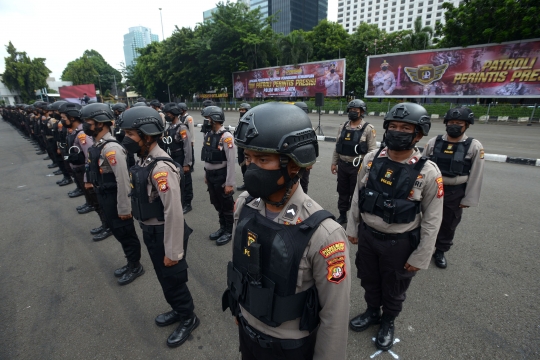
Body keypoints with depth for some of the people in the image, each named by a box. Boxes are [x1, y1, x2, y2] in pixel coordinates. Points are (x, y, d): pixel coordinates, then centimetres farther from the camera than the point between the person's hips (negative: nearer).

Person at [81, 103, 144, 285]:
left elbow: (123, 180, -26)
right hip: (104, 196, 10)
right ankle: (130, 263, 40)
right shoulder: (97, 144, 5)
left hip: (115, 198, -10)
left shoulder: (111, 148, -25)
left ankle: (135, 266, 28)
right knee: (117, 230, 21)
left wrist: (124, 208, -22)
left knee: (126, 233, 7)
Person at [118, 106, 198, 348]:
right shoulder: (144, 160, 2)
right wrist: (148, 232, 19)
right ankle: (178, 310, 48)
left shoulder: (161, 167, -28)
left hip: (164, 234, -9)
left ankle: (188, 318, 36)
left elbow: (174, 213, -29)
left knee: (174, 279, 11)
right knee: (164, 277, 25)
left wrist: (173, 251, -24)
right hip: (151, 232, 9)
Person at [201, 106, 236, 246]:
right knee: (217, 204, 20)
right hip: (211, 176, 8)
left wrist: (229, 183, -20)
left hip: (222, 176, -8)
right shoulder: (208, 134, 5)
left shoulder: (226, 136, -19)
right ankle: (222, 227, 37)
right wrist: (206, 175, 16)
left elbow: (231, 161, -20)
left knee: (227, 205, 9)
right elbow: (207, 157, 13)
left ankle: (229, 231, 25)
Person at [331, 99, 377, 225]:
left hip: (358, 167, -5)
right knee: (342, 191, 15)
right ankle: (342, 216, 30)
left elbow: (372, 150, -10)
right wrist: (334, 163, 10)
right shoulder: (342, 127, 7)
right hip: (343, 165, 5)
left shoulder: (368, 128, -8)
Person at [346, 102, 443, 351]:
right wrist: (352, 228, 6)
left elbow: (432, 219, -11)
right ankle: (372, 313, 52)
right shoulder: (371, 159, -9)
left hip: (400, 243, -3)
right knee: (369, 280, 24)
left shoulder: (428, 172, -19)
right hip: (367, 235, 3)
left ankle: (388, 322, 49)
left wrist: (421, 256, -8)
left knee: (394, 289, 21)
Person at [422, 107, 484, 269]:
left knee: (449, 225, 15)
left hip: (455, 193, 0)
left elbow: (475, 176, -5)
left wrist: (469, 199, -5)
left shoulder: (474, 146, -8)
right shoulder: (434, 142, -4)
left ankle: (440, 251, 35)